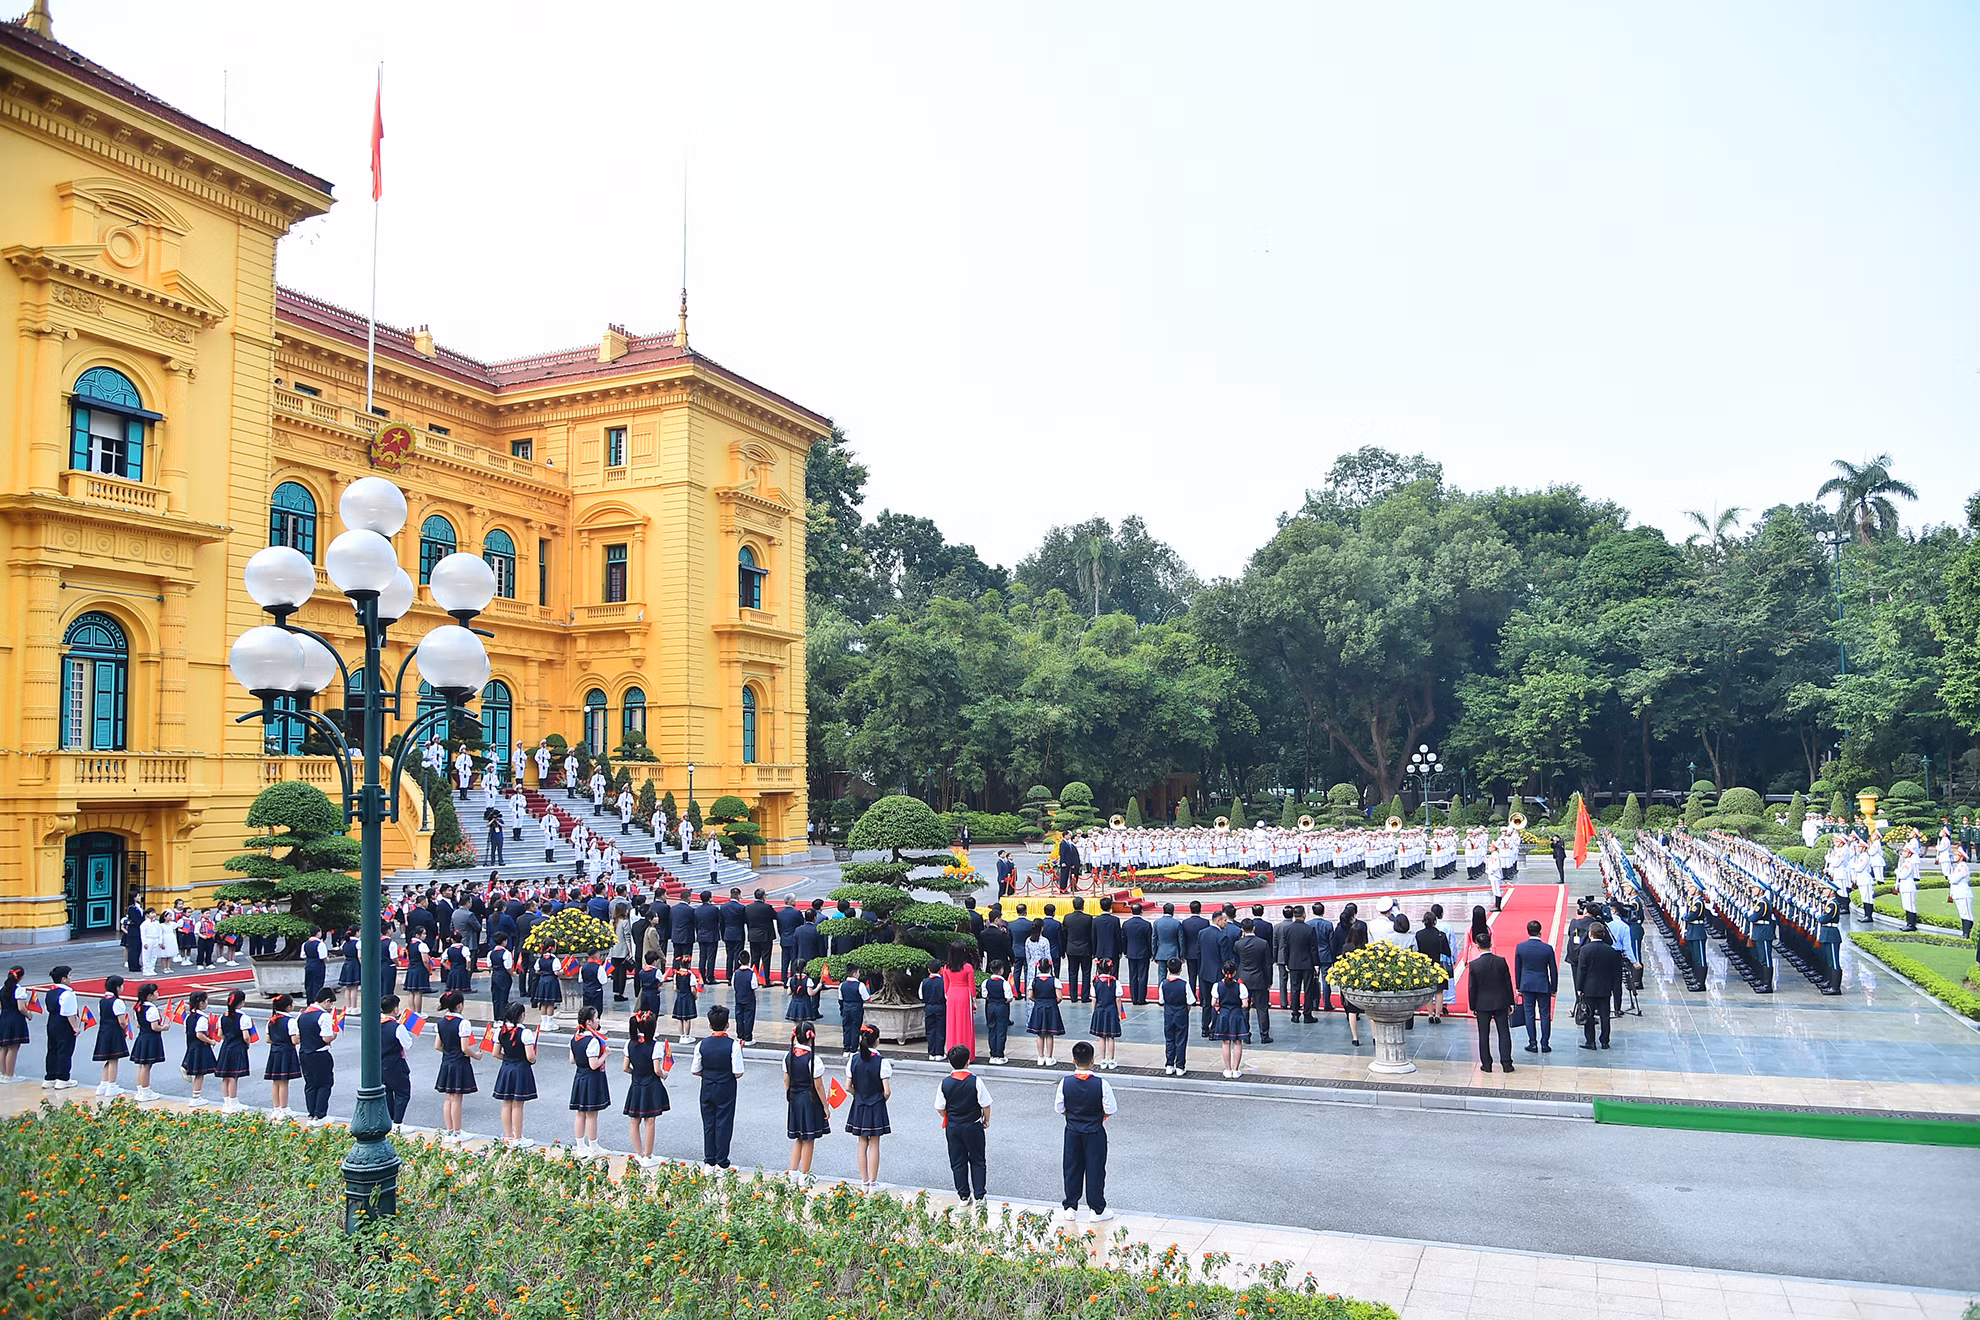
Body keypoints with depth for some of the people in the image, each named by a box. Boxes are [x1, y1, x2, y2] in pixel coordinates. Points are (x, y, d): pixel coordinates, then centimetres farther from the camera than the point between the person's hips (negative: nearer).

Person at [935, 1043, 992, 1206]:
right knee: (977, 1162, 12)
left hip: (953, 1127, 2)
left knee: (958, 1162, 14)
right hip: (974, 1127, -2)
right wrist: (986, 1120, 7)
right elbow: (985, 1105, -12)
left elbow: (940, 1108, -2)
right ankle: (978, 1196, 11)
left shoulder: (945, 1083, -9)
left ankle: (963, 1196, 20)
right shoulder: (975, 1081, -17)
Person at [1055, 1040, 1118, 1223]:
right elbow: (1111, 1110, -12)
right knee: (1095, 1169, 9)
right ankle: (1097, 1210, 18)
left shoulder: (1065, 1083, -13)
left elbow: (1059, 1108, -5)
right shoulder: (1101, 1084, -19)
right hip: (1095, 1133, -2)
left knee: (1072, 1168, 15)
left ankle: (1069, 1207, 25)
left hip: (1072, 1131, 2)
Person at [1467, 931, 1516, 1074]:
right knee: (1504, 1033, 10)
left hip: (1483, 1004, -1)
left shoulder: (1474, 965, -12)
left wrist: (1473, 1007, 4)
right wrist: (1510, 1003, 8)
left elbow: (1472, 988, -6)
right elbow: (1508, 983, -2)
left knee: (1484, 1035, 9)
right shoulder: (1501, 961, -8)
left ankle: (1486, 1064, 13)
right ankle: (1506, 1063, 10)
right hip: (1501, 1003, 1)